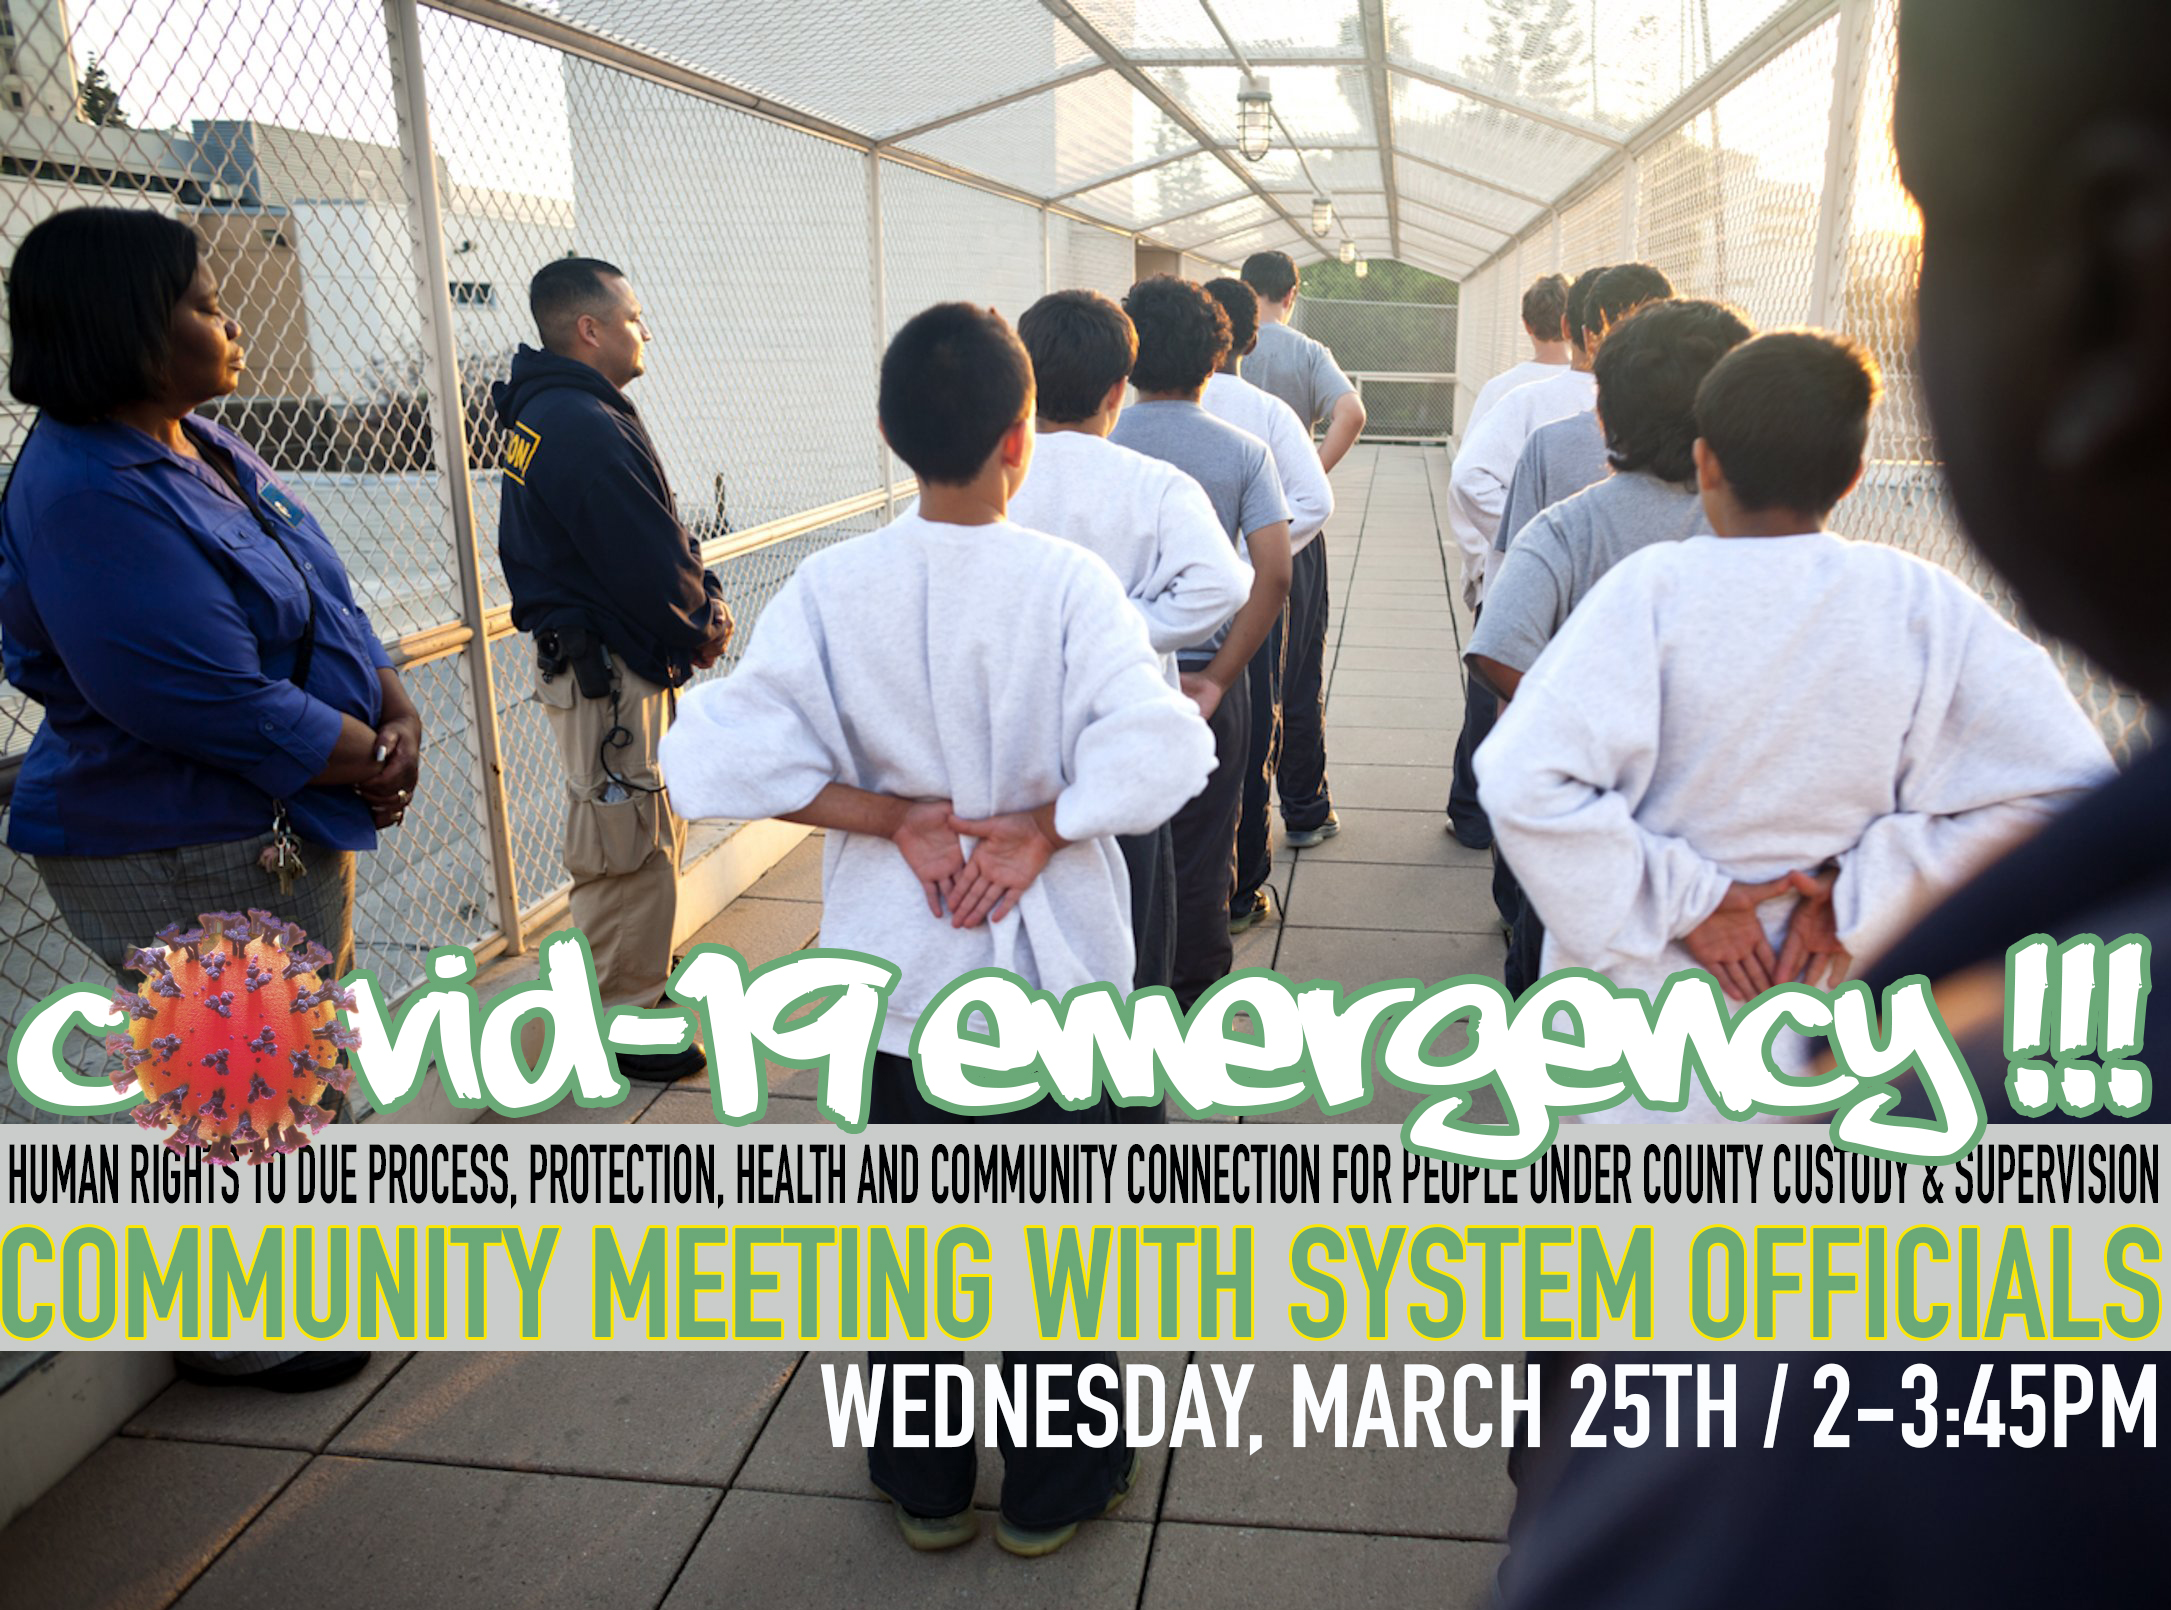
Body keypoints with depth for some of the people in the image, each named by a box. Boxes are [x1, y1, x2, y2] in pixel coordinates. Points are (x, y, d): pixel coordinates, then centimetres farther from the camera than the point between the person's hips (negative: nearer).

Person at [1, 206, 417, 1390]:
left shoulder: (201, 446, 6)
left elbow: (325, 598, 10)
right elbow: (222, 706, -27)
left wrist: (396, 707, -7)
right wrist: (373, 764, -14)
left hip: (295, 825, 9)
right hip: (191, 862, -9)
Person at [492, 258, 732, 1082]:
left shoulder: (546, 413, 13)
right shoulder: (584, 427, -22)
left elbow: (658, 530, 13)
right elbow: (647, 562, -23)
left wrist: (703, 600, 0)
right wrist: (702, 626, -6)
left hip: (589, 661, 11)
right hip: (608, 668, -11)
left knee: (650, 829, 23)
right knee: (630, 845, -2)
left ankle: (639, 967, 40)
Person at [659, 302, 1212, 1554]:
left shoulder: (831, 587, -10)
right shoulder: (1065, 579, -16)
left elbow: (719, 759, -17)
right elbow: (1157, 749, -29)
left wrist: (897, 818, -12)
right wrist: (1038, 825, -16)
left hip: (899, 960, 2)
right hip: (1051, 960, -2)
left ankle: (926, 1486, 37)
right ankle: (1055, 1484, 34)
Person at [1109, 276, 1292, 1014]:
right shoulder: (1244, 452, -6)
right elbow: (1273, 573, -14)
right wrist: (1217, 678, -11)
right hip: (1207, 679, 0)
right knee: (1200, 855, 11)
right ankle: (1194, 1007, 22)